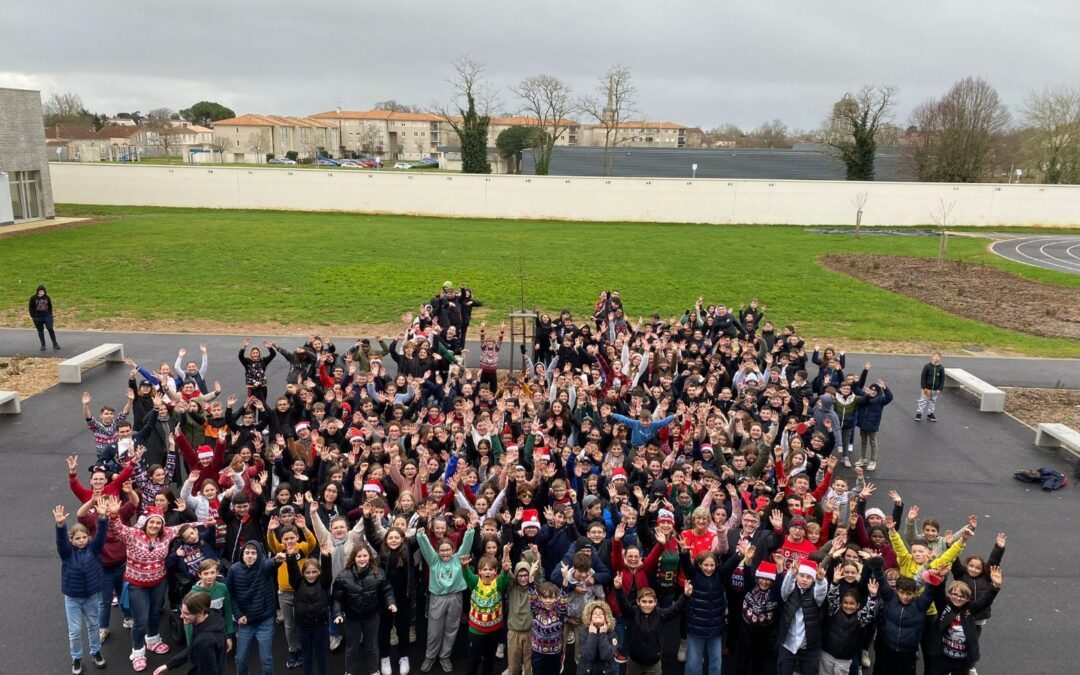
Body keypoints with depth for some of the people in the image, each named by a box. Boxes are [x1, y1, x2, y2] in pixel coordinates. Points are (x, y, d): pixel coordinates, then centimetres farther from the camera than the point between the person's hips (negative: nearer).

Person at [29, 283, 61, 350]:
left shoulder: (47, 297, 1)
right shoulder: (33, 298, -5)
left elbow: (50, 306, 11)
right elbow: (31, 308, -1)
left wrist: (50, 314, 5)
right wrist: (33, 316, -6)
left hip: (47, 316, 1)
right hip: (37, 318, -1)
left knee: (50, 329, -6)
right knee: (40, 331, 8)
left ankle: (55, 344, 2)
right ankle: (43, 345, 17)